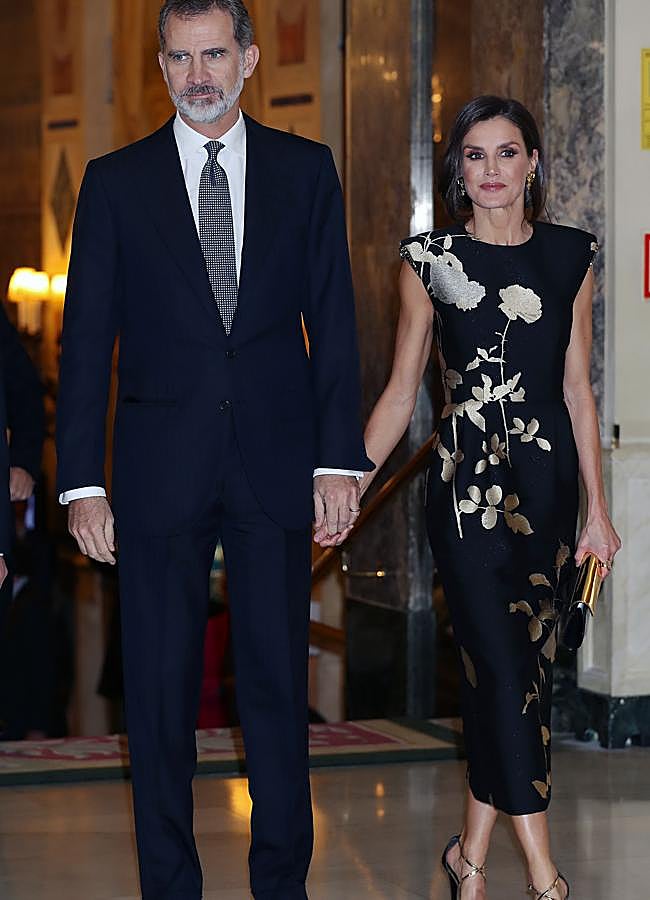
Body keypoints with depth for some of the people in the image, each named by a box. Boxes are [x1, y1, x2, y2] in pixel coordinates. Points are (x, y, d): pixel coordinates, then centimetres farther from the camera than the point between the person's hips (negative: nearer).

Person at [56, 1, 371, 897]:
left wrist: (339, 460, -4)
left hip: (277, 461, 0)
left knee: (278, 681, 5)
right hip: (161, 468, 0)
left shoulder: (305, 170, 7)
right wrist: (83, 482, -4)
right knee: (160, 688, 4)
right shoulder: (116, 182, 5)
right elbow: (86, 341, 3)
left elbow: (333, 322, 5)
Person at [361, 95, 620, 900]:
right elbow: (401, 389, 5)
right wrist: (348, 486, -3)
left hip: (547, 481, 3)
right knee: (502, 667, -9)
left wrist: (598, 508, 8)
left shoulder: (569, 255, 8)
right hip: (466, 479, -3)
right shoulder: (430, 259, 3)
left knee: (527, 664, 3)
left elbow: (577, 389, 10)